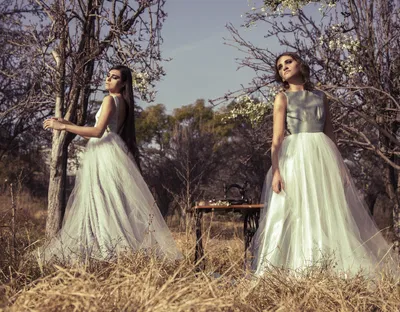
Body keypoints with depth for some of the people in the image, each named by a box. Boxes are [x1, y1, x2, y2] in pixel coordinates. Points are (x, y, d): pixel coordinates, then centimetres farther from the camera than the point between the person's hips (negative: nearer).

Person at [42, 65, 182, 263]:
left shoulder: (111, 100, -8)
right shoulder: (123, 103, 19)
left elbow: (98, 132, -20)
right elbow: (93, 134, 20)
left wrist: (63, 127, -18)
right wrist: (67, 124, 19)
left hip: (105, 156, -9)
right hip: (104, 156, 9)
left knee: (101, 204, -11)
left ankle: (107, 252, -14)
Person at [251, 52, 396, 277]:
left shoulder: (320, 96, 16)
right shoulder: (283, 98, 6)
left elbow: (331, 133, 17)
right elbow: (277, 138, -3)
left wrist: (339, 164, 8)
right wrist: (276, 170, -15)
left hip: (323, 156, 3)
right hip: (296, 157, -3)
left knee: (331, 214, 1)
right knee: (298, 213, -6)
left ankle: (338, 270, 6)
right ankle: (301, 272, -4)